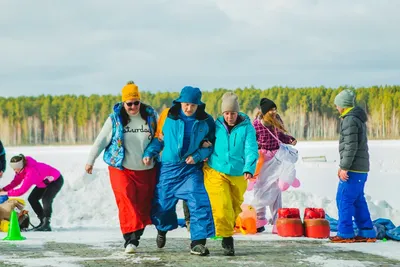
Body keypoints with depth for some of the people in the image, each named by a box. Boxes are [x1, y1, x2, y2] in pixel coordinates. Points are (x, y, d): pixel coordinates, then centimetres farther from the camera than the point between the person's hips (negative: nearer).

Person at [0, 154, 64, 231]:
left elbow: (22, 191, -39)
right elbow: (16, 181, -6)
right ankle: (43, 222, 10)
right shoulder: (22, 168, -15)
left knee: (46, 199, -28)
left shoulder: (31, 172, -41)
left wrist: (6, 193, -33)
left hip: (56, 180, -10)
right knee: (32, 199, 3)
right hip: (45, 181, 10)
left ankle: (46, 225, -17)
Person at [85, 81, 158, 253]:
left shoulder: (151, 116, 0)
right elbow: (101, 141, 3)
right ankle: (130, 238, -20)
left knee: (144, 205, 4)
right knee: (126, 202, -17)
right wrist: (90, 161, 6)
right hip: (121, 169, -2)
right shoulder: (115, 119, -3)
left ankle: (134, 238, 16)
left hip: (147, 170, 2)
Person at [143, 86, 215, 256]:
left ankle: (198, 242, -10)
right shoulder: (167, 116, -4)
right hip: (169, 167, 1)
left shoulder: (206, 121, -3)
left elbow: (212, 144, 5)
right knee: (162, 203, 8)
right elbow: (159, 138, 8)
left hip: (192, 169, -1)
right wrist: (149, 153, -5)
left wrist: (198, 156, -11)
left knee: (199, 202, -16)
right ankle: (162, 229, 41)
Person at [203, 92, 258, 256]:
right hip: (216, 172, -1)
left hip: (238, 175, 1)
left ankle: (228, 228, 42)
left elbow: (251, 150, -17)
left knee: (235, 207, 17)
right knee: (222, 206, -14)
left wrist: (249, 169, -31)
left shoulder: (247, 127, -9)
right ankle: (226, 238, -2)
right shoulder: (216, 125, -3)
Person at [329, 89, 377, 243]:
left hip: (353, 168, -10)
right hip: (361, 167, 10)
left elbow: (351, 146, -21)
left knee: (344, 199, -5)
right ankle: (367, 233, 14)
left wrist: (344, 167, -19)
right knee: (358, 200, 13)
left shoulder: (350, 120, -15)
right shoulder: (358, 118, 17)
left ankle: (345, 233, -2)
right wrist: (343, 166, 23)